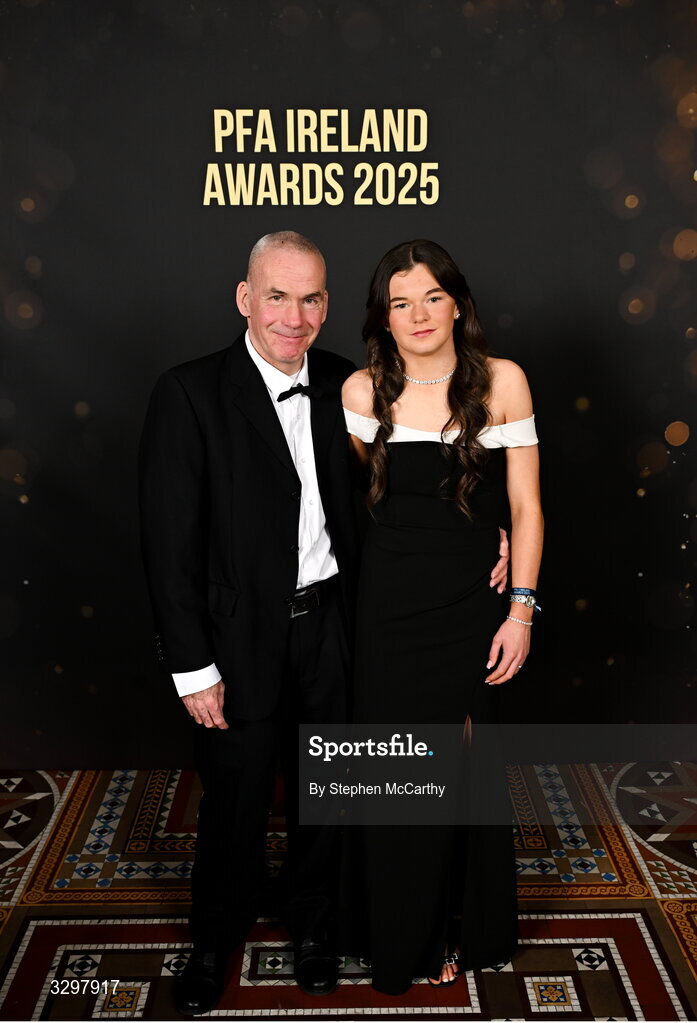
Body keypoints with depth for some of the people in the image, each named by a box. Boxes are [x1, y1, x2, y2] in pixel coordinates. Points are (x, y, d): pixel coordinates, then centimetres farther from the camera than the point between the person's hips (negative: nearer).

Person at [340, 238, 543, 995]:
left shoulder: (502, 381, -5)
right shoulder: (363, 392, -2)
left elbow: (525, 506, -4)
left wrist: (521, 609, -8)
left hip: (473, 606, -1)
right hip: (390, 606, 1)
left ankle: (462, 931, 38)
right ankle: (397, 935, 36)